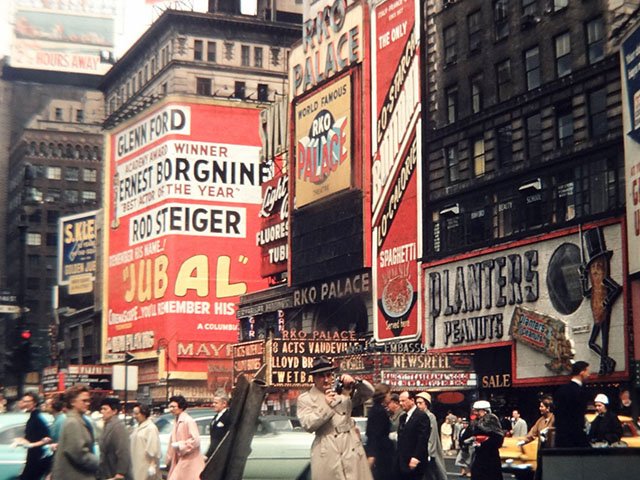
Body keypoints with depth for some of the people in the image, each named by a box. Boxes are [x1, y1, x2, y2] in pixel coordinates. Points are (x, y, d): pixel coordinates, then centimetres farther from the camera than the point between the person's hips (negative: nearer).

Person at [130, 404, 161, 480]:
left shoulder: (151, 428, -12)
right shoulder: (138, 428, 15)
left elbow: (153, 449, -16)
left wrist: (152, 465, -19)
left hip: (146, 466, -9)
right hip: (137, 467, 9)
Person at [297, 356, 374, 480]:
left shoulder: (344, 392, 13)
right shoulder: (305, 399, 3)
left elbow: (369, 393, 7)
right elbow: (308, 425, -8)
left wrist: (355, 383, -13)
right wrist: (326, 406, -18)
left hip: (353, 451, 3)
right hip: (327, 455, -3)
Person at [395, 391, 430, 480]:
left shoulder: (421, 416, -9)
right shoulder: (402, 417, 18)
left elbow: (423, 439, -15)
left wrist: (416, 458, -20)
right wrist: (398, 457, 11)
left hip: (414, 461, -8)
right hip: (401, 461, 8)